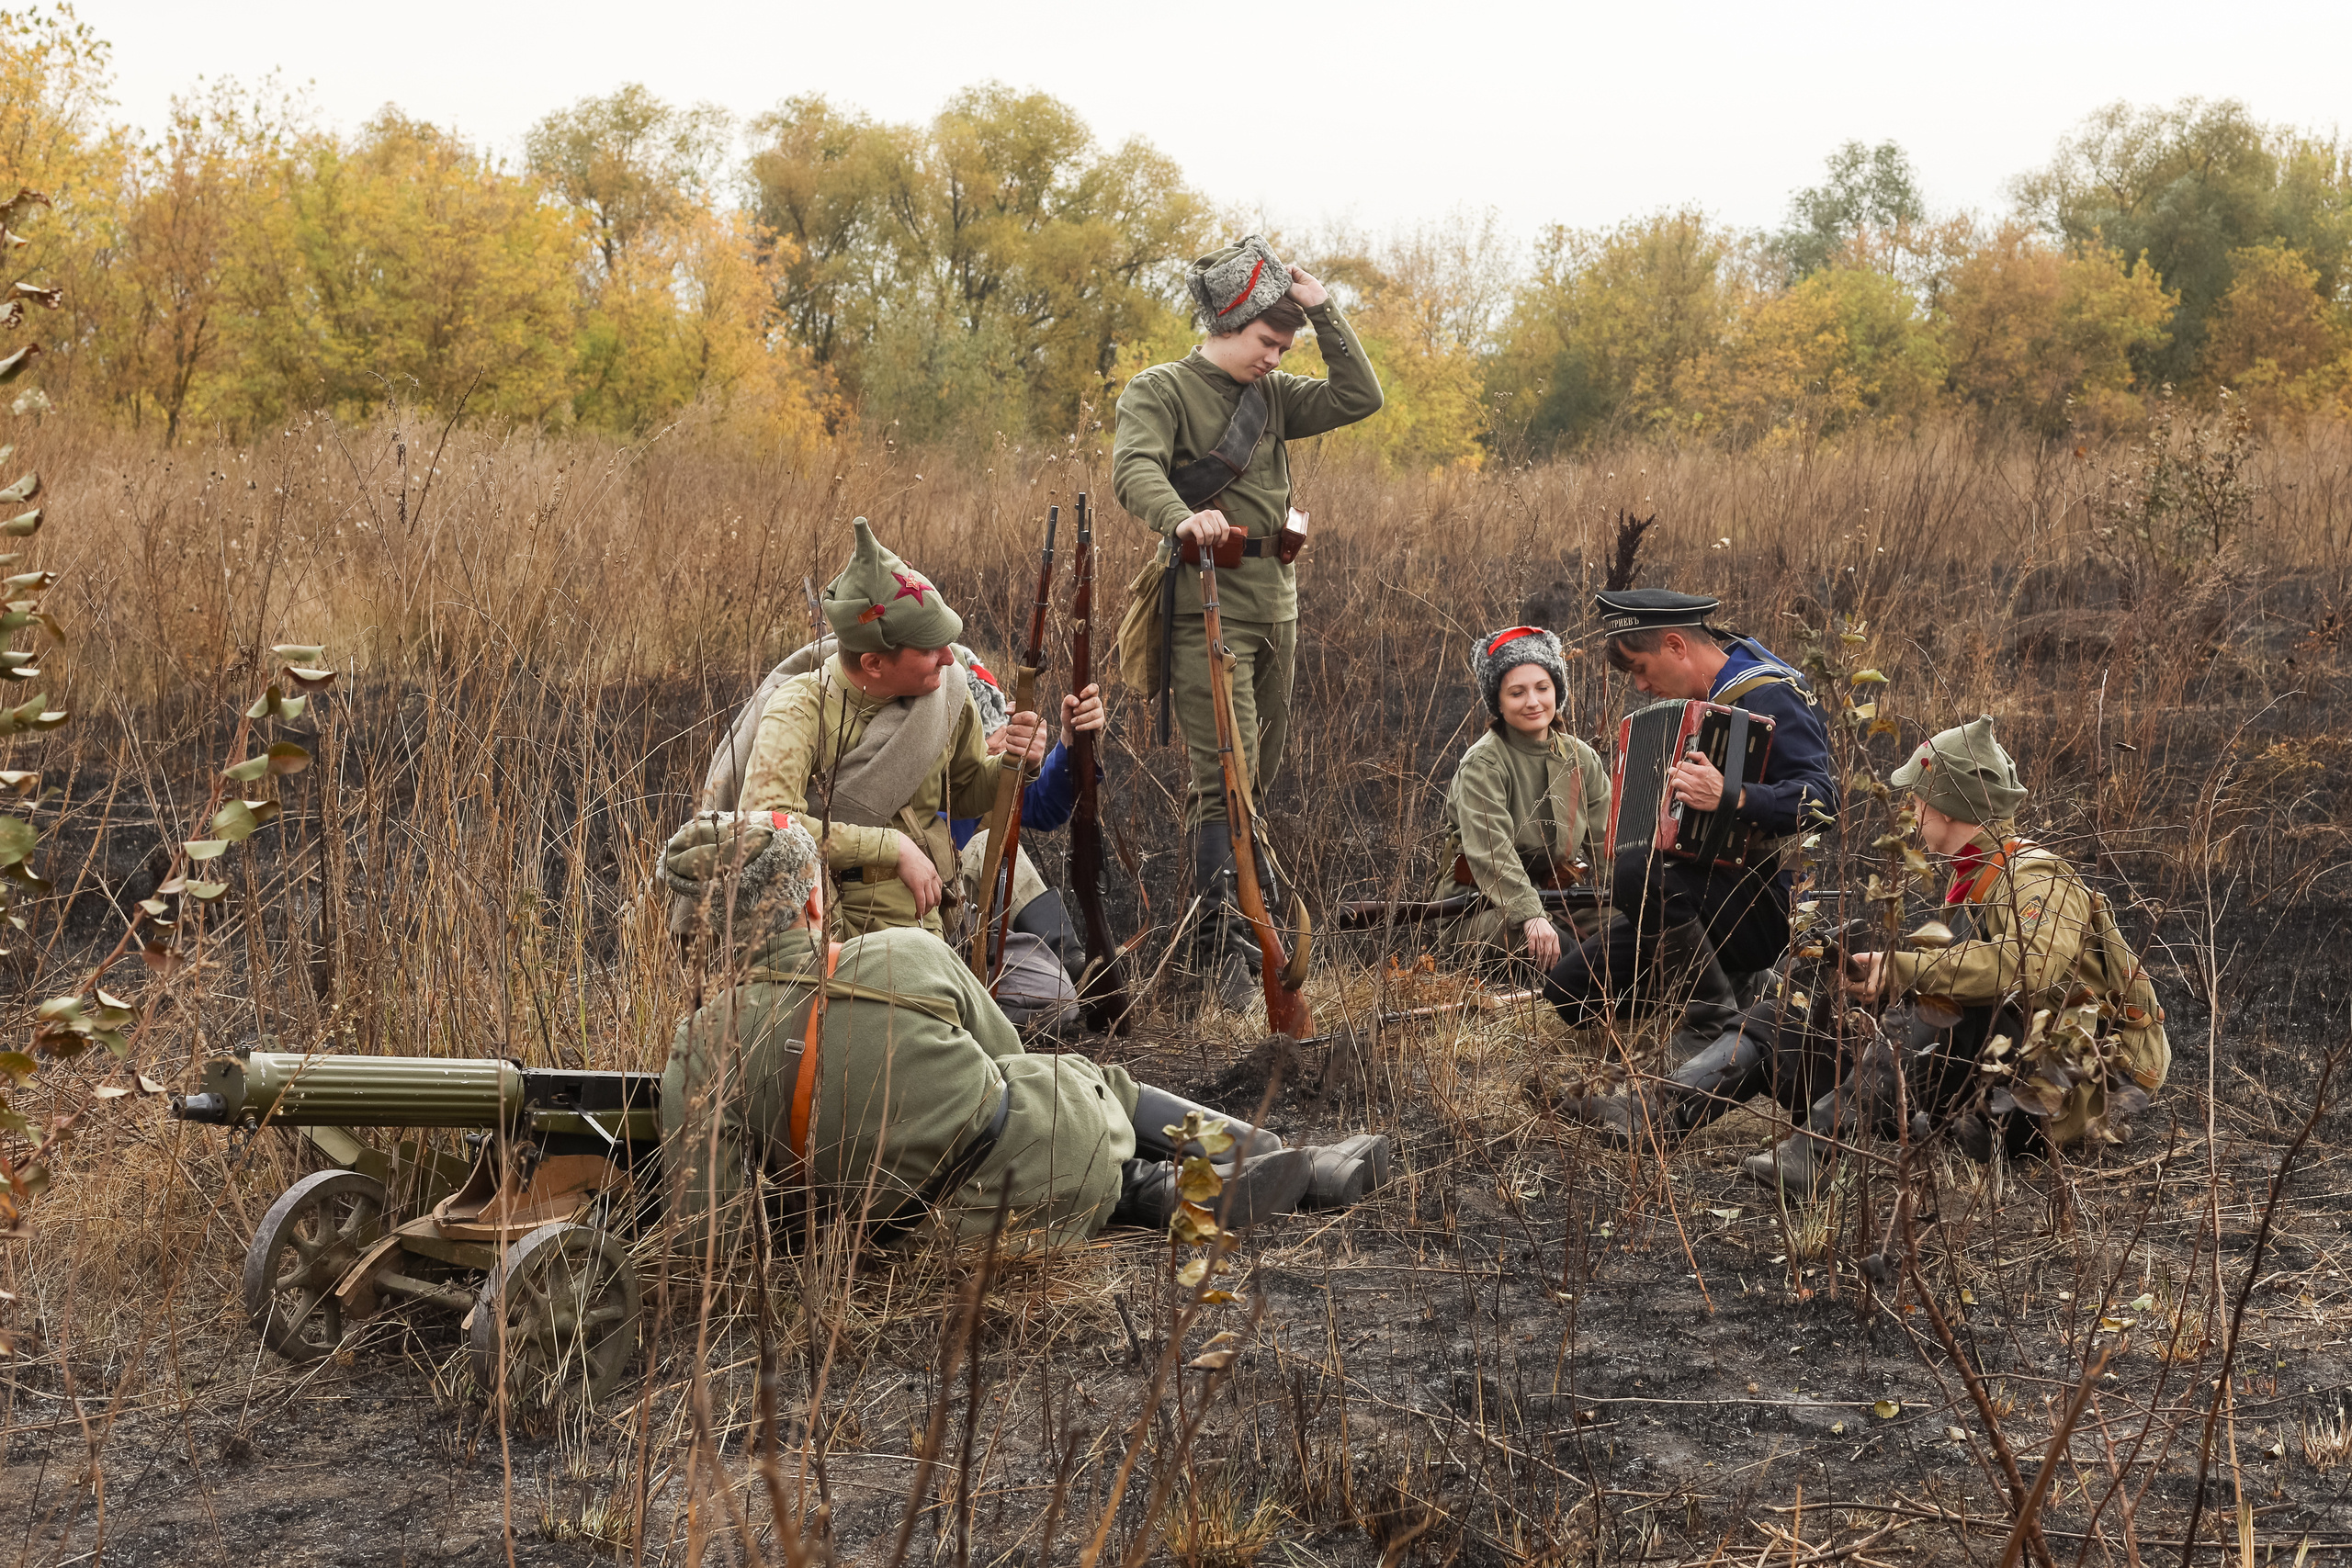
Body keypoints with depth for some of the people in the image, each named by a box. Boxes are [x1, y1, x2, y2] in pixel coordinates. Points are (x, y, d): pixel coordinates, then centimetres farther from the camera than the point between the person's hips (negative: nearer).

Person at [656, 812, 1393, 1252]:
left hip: (977, 1225, 1)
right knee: (1093, 1080, 34)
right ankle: (1283, 1161, 35)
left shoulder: (701, 1053, -13)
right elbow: (1004, 1057, 7)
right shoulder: (908, 954, -11)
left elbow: (702, 1228, -13)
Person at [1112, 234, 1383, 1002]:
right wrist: (1181, 517, -40)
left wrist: (1323, 309, 3)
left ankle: (1220, 923, 23)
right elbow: (1134, 470, -20)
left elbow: (1359, 398, 8)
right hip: (1207, 602, -7)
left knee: (1259, 771, 12)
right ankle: (1227, 938, -15)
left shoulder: (1273, 396, 16)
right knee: (1224, 773, -15)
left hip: (1276, 603, 7)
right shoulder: (1160, 391, -3)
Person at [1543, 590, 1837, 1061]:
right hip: (1718, 892, 10)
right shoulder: (1709, 697, 15)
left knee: (1636, 872, -35)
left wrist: (1732, 797, -40)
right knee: (1569, 986, -1)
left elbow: (1822, 798, -28)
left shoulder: (1768, 695, -14)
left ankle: (1711, 1021, -18)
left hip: (1769, 906, -10)